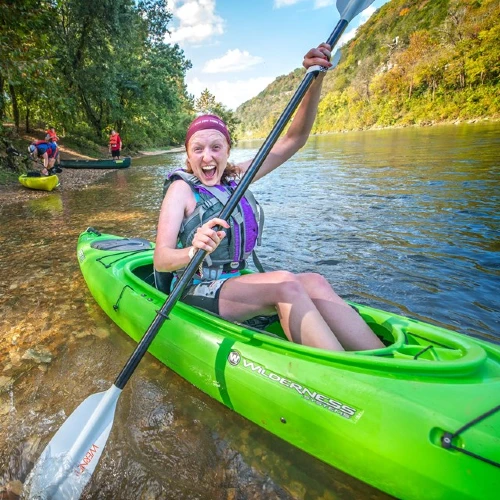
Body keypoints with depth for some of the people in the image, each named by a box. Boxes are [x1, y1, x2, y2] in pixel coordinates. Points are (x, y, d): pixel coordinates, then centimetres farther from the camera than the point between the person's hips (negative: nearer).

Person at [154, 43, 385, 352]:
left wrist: (316, 78, -7)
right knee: (286, 285, -30)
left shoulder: (237, 176, 7)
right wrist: (194, 251, -42)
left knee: (313, 283, -21)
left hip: (236, 285, 6)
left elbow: (294, 139, 3)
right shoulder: (181, 188, -9)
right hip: (195, 294, -5)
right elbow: (160, 260, -20)